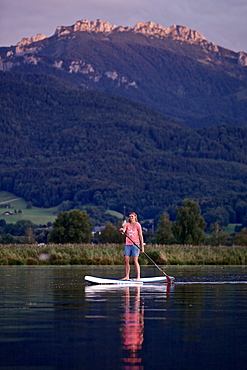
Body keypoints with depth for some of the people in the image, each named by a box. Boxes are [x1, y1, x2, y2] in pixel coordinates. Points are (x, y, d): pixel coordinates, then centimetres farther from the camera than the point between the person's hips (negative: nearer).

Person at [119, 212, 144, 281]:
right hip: (128, 244, 4)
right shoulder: (127, 224, 10)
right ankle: (127, 276, 5)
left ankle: (138, 277, -7)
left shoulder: (137, 225, 0)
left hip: (135, 244, -4)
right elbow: (123, 230, -7)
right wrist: (122, 230, -32)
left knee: (135, 261, -8)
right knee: (126, 260, 0)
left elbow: (141, 236, -1)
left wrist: (142, 246, -5)